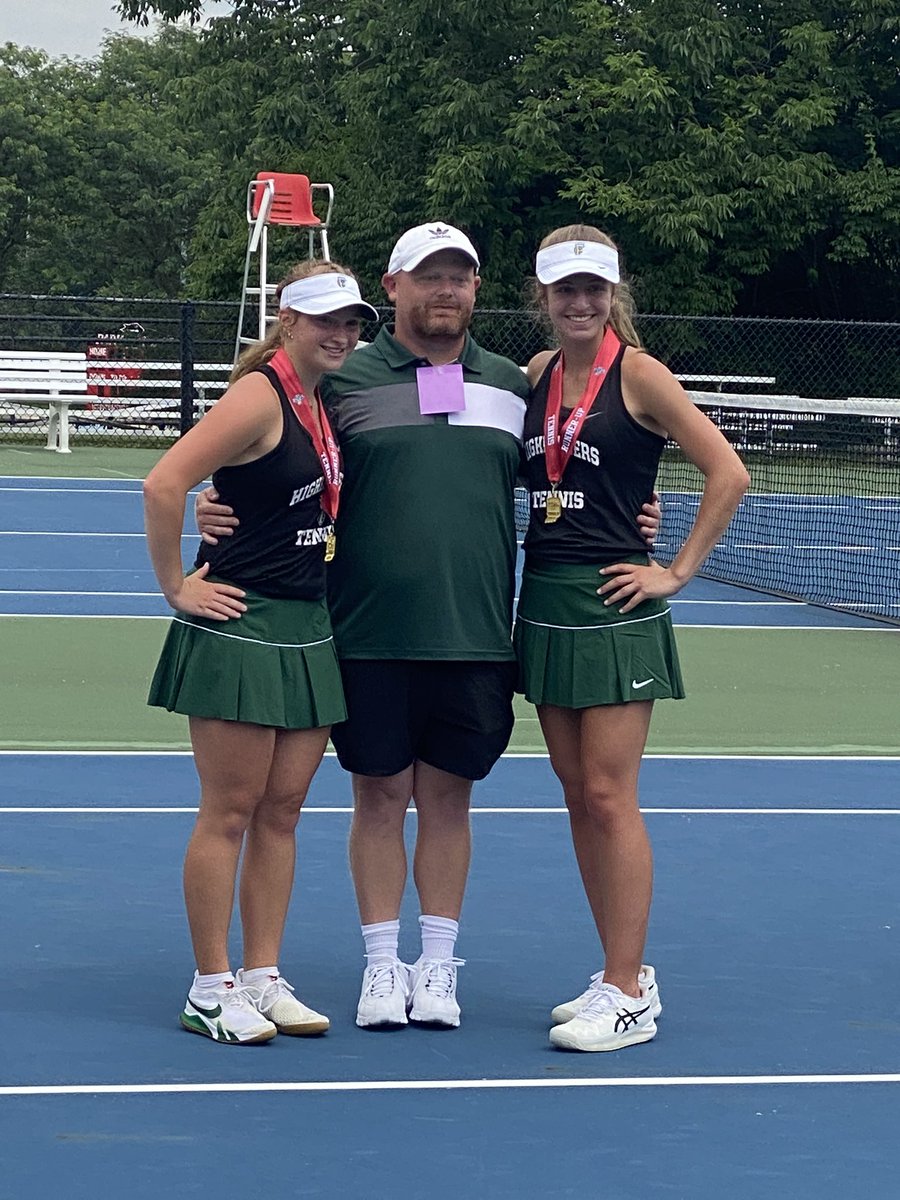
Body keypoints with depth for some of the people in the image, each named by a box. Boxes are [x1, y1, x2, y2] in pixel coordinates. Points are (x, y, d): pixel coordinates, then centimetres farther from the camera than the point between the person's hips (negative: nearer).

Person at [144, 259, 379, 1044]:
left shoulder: (322, 402, 11)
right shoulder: (260, 396, -14)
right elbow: (164, 485, -23)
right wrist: (177, 588, -15)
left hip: (309, 631, 8)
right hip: (242, 627, -8)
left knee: (282, 809, 10)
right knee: (230, 811, -2)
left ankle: (263, 979, 17)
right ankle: (212, 992, 5)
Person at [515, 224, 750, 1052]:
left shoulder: (637, 373, -8)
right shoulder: (537, 374, 9)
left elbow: (728, 473, -11)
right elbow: (510, 473, 22)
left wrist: (677, 573, -10)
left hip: (614, 605, -6)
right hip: (544, 602, 6)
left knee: (609, 797, -7)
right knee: (578, 795, 9)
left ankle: (629, 998, -2)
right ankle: (622, 974, 17)